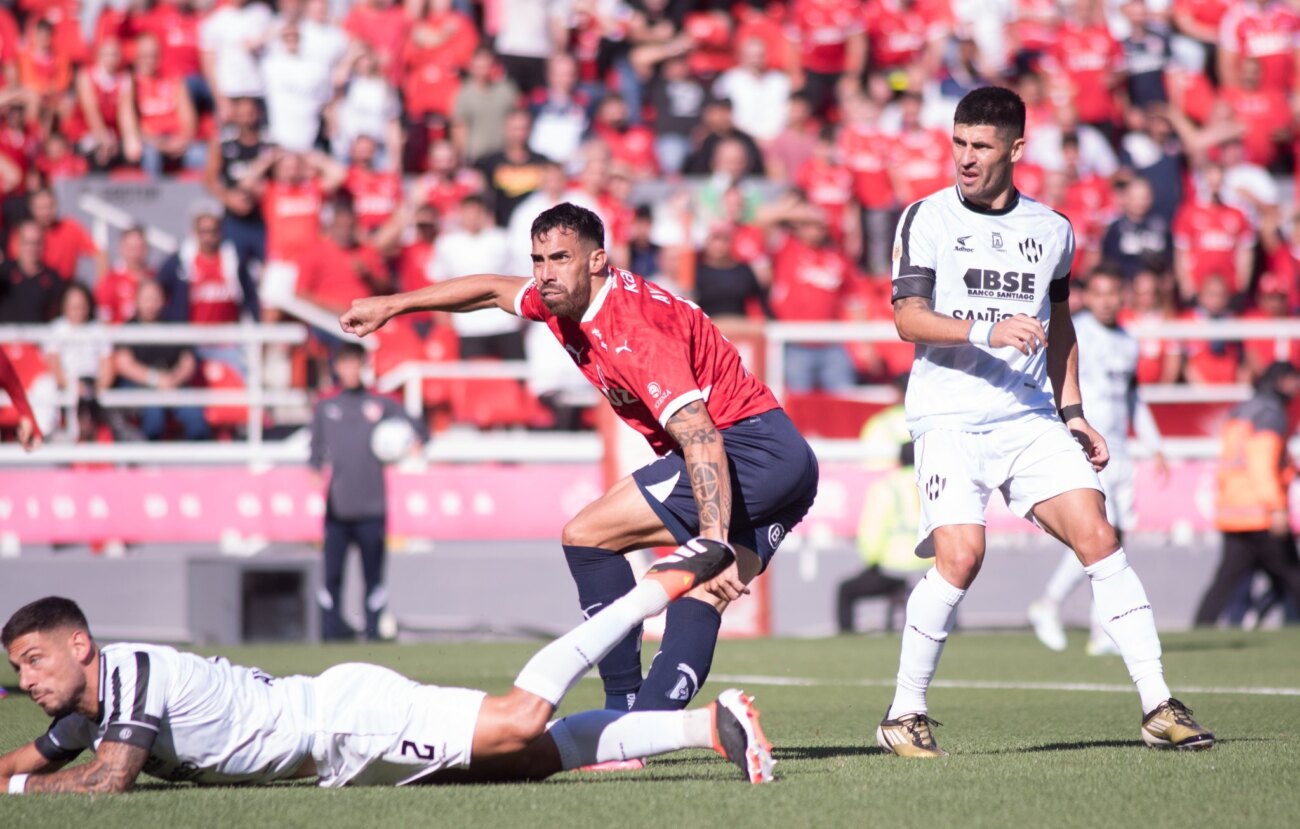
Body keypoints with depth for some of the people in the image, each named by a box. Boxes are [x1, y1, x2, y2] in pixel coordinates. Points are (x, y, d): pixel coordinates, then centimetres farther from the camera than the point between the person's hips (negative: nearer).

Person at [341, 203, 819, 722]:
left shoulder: (633, 331, -21)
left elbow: (700, 435, -31)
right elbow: (495, 291, 29)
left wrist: (713, 538, -41)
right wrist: (393, 305, 35)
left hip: (746, 445, -10)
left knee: (587, 536, -7)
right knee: (700, 602, 1)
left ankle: (626, 716, -10)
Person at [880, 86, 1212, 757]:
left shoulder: (1052, 230, 13)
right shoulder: (927, 219, 1)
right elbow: (908, 319, -10)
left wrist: (1072, 412, 20)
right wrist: (987, 330, -24)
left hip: (1030, 418, 4)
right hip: (949, 418, -4)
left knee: (1097, 536, -10)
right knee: (960, 555, -20)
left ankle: (1157, 707, -6)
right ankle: (905, 714, -4)